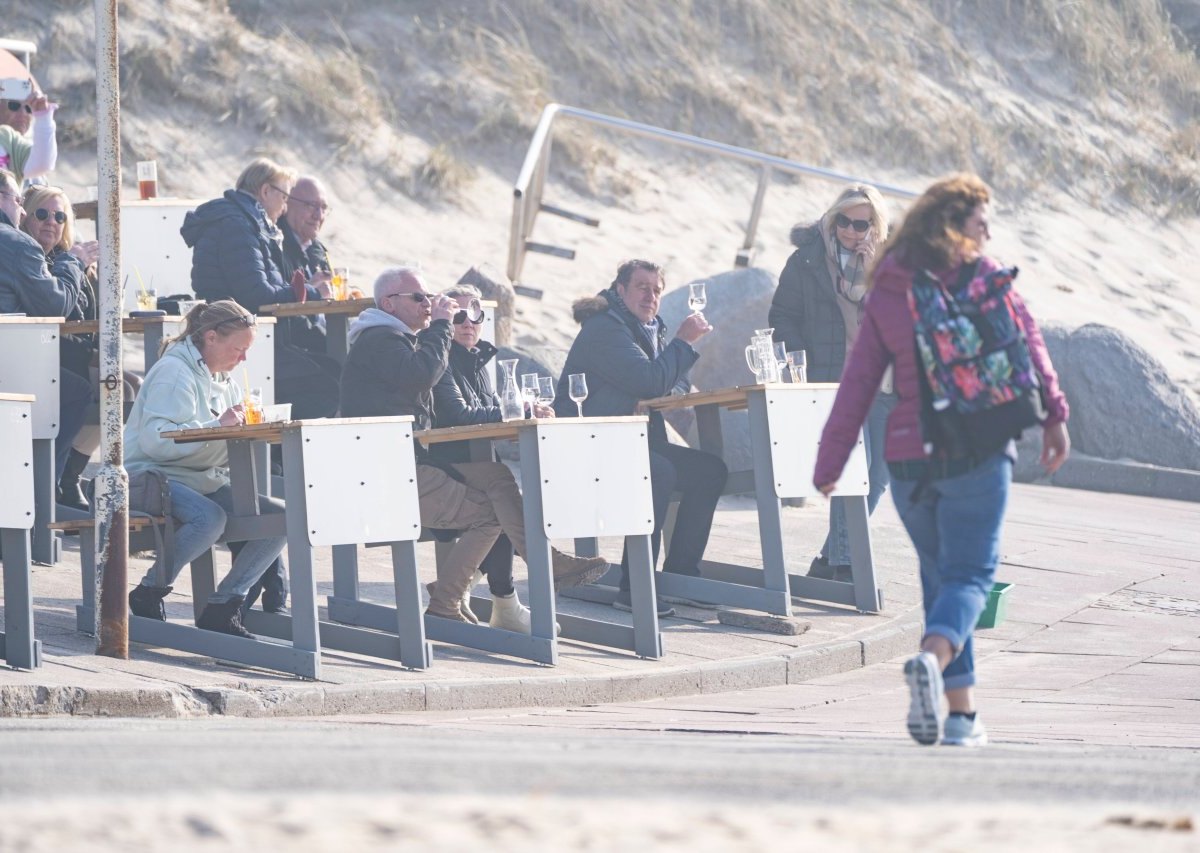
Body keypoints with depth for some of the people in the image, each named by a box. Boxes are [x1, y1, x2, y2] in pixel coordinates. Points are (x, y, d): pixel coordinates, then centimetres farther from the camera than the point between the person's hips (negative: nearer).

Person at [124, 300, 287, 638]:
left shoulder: (224, 379, 17)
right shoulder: (174, 371, -12)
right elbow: (155, 440, -24)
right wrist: (217, 426, -26)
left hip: (206, 480, 9)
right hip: (154, 475, -9)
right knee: (210, 518, -38)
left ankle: (222, 607, -2)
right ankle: (148, 594, -16)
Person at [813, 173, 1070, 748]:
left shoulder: (885, 292, 9)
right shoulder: (982, 276, 0)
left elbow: (857, 383, 8)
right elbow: (1024, 342, -8)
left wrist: (830, 463, 9)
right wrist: (1053, 415, -5)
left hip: (908, 456, 4)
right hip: (977, 450, -4)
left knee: (939, 578, 15)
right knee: (969, 574, -3)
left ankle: (961, 714, 11)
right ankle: (932, 658, -34)